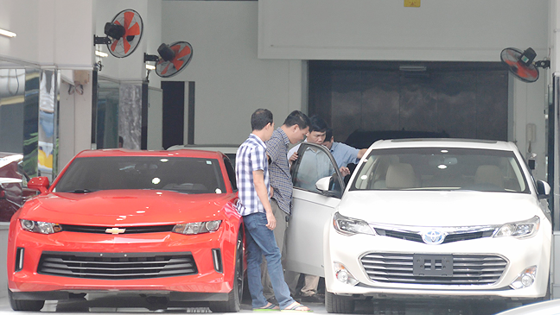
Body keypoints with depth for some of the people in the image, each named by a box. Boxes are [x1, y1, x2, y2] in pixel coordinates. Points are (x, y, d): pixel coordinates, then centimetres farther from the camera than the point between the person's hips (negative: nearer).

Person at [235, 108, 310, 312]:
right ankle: (285, 301, -12)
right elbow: (258, 182, -17)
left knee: (254, 257, 8)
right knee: (273, 254, -10)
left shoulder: (244, 147, 18)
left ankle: (259, 302, 8)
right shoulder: (257, 148, -13)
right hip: (256, 211, -10)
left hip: (246, 211, 10)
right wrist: (269, 212, -17)